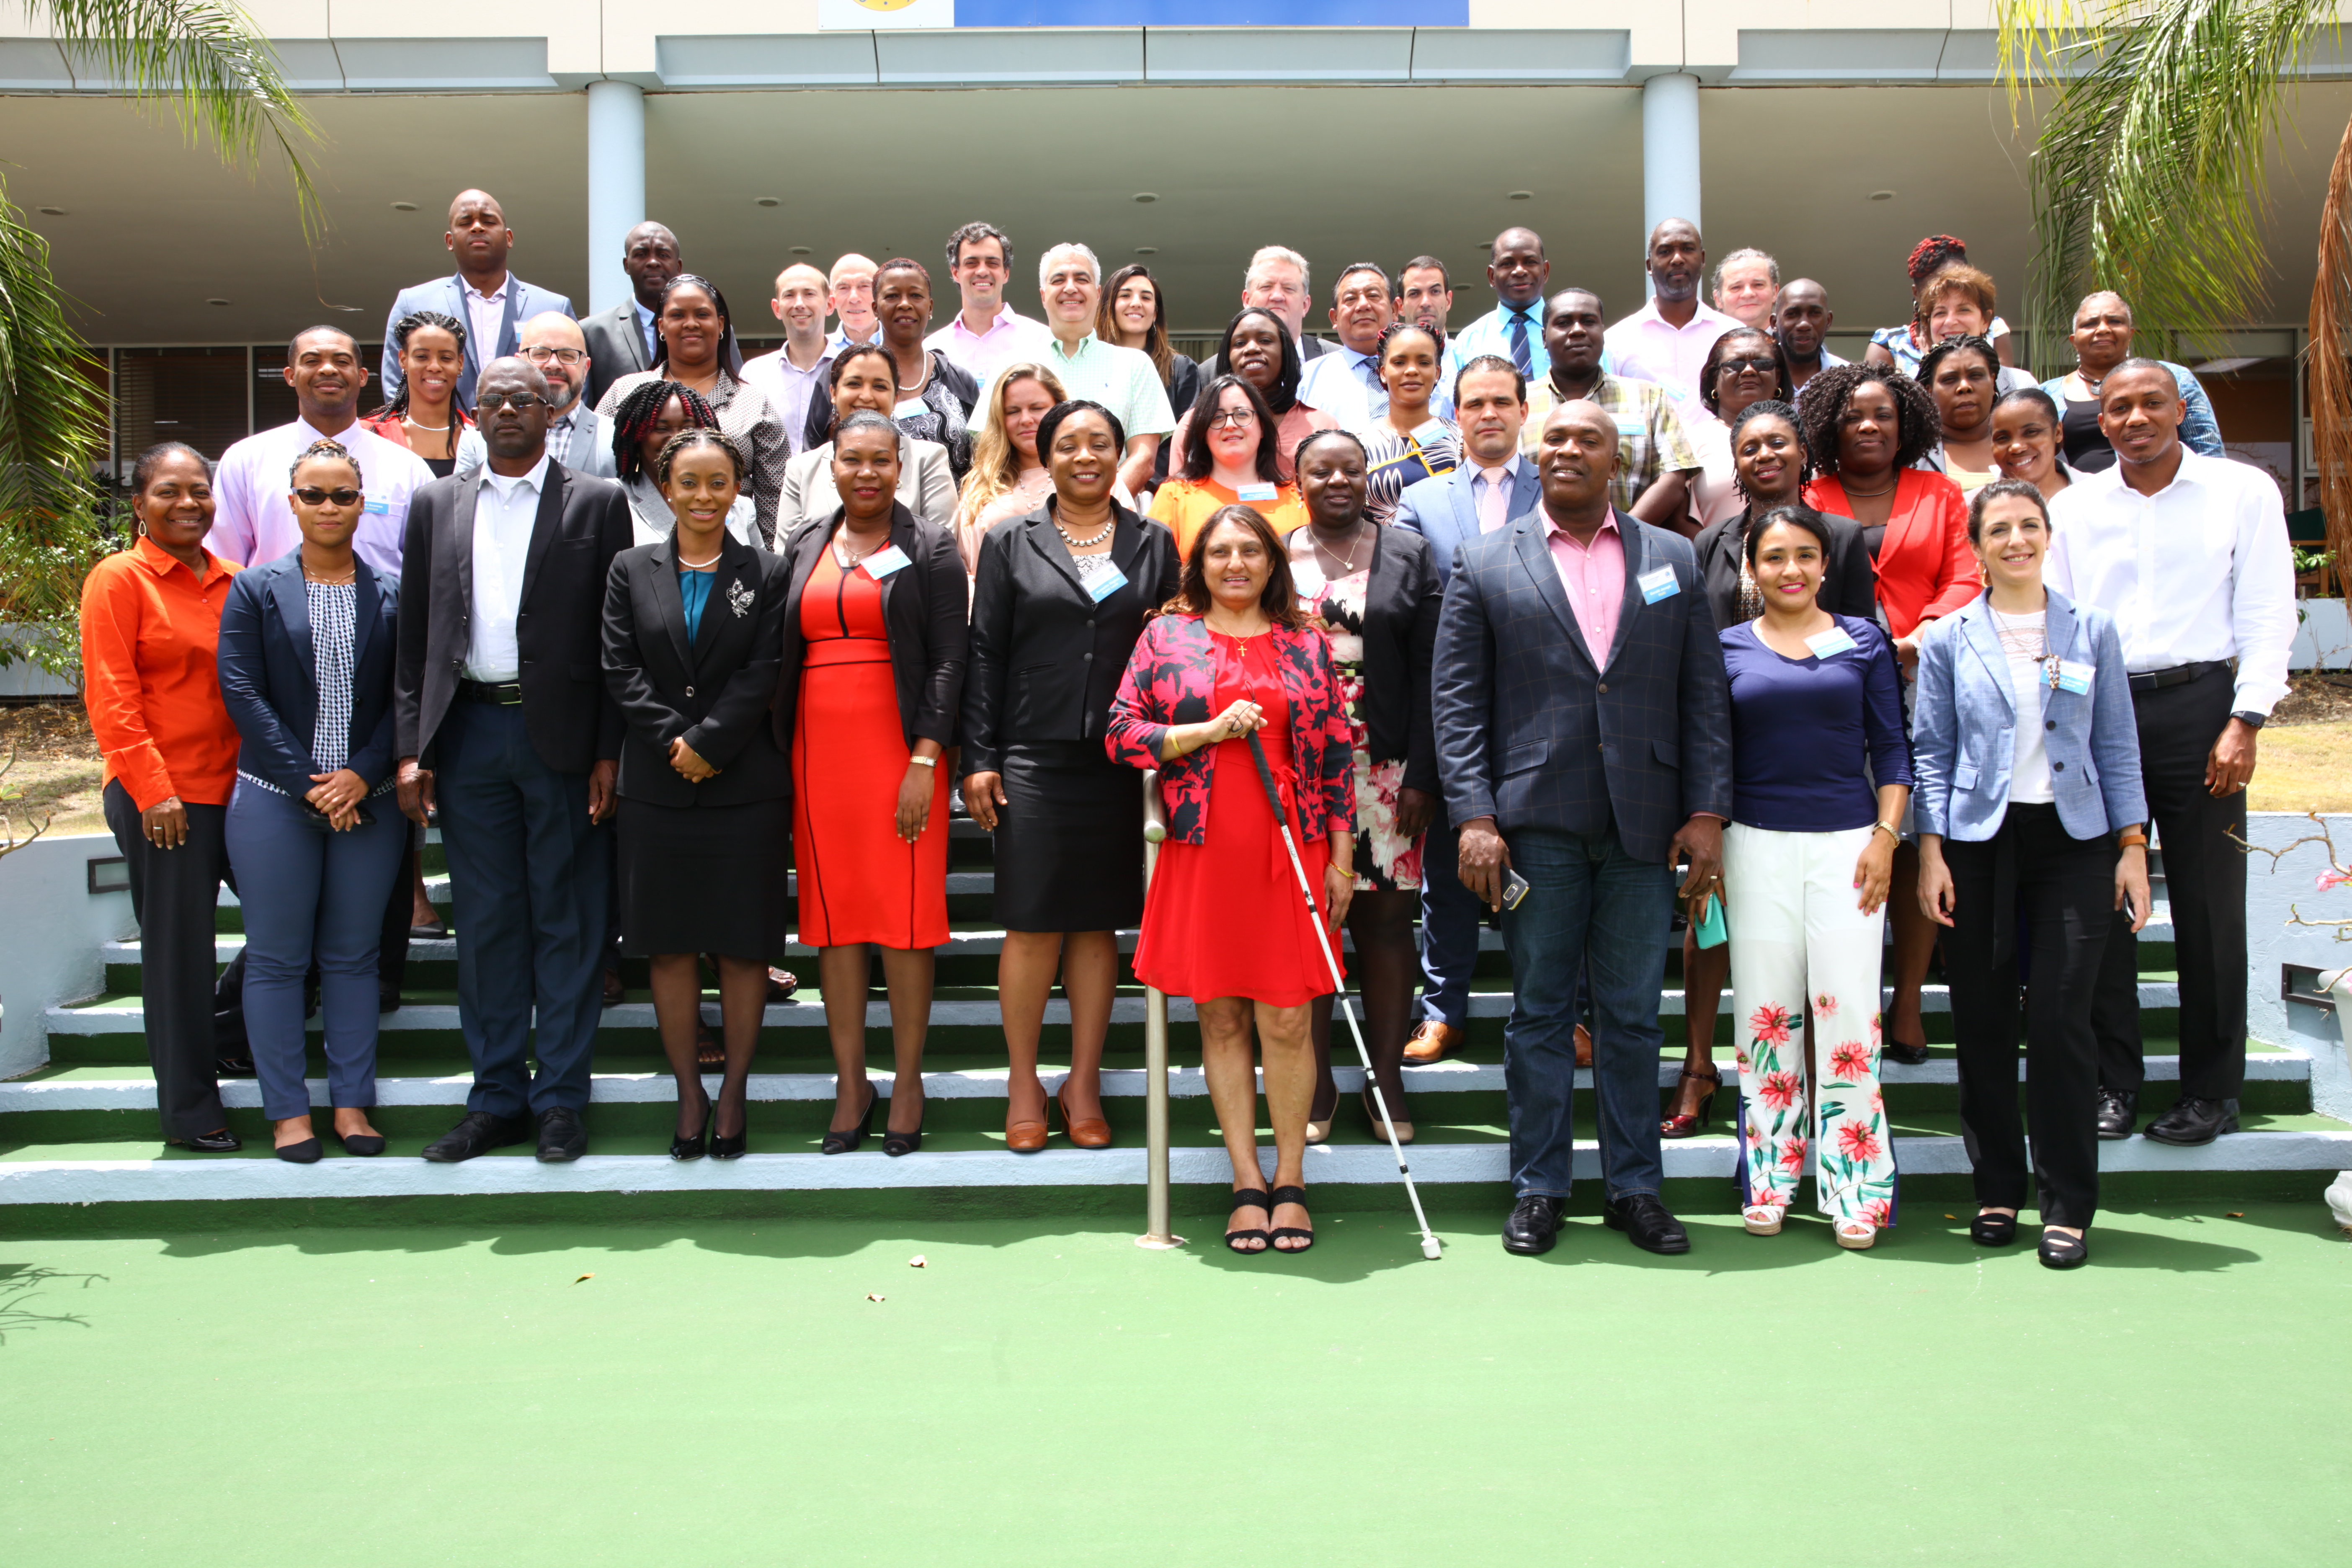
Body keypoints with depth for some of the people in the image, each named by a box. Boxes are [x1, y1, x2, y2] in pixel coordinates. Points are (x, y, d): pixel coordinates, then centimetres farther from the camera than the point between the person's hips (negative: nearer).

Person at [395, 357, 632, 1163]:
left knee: (567, 919, 2)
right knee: (485, 921, 8)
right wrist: (410, 749, 3)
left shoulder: (598, 502, 3)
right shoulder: (437, 505, 13)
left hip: (562, 734, -3)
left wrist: (610, 754, -7)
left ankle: (560, 1098, 12)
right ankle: (497, 1097, 17)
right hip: (468, 732, 3)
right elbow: (414, 635, 11)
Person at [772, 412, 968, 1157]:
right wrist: (779, 755, 4)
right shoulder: (804, 546, 13)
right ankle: (850, 1082, 13)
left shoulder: (930, 550, 2)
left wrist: (925, 761, -13)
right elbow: (781, 653, 13)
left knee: (906, 914, -2)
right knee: (833, 912, 4)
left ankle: (907, 1081, 9)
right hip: (819, 751, 4)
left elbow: (950, 657, -5)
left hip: (901, 751, -3)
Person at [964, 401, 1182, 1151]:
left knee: (1099, 924, 6)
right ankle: (1024, 1083, 13)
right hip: (1033, 759, -1)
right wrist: (979, 758, -2)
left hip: (1121, 762, 1)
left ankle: (1083, 1083, 17)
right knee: (1032, 925, 0)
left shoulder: (1154, 544, 10)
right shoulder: (1010, 543, 7)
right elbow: (985, 655, 4)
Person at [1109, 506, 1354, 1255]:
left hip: (1290, 852, 0)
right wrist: (1210, 730, -10)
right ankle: (1247, 1184, 14)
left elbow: (1335, 757, 8)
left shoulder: (1306, 645, 10)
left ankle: (1290, 1181, 12)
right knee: (1221, 1018, 5)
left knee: (1285, 1019, -1)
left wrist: (1342, 857, 3)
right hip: (1201, 854, 0)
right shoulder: (1167, 636, 8)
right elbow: (1122, 735, 1)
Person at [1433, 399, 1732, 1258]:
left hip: (1643, 826, 2)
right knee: (1539, 1011, 6)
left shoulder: (1674, 560, 11)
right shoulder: (1484, 563, 5)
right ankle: (1539, 1188, 17)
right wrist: (1474, 817, -9)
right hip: (1536, 823, -1)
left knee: (1633, 1016, 8)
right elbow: (1458, 701, 1)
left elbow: (1704, 697, 8)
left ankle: (1635, 1187, 20)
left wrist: (1708, 812, -1)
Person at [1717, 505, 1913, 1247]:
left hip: (1847, 842, 0)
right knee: (1765, 1011, 3)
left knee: (1849, 1006, -4)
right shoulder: (1728, 647, 7)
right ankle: (1768, 1178, 14)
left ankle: (1853, 1186, 5)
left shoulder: (1864, 641, 7)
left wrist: (1885, 837, -3)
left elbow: (1891, 747, 7)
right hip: (1757, 845, 1)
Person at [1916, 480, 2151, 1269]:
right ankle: (1997, 1190, 17)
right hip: (1978, 842, 0)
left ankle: (2067, 1204, 5)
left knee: (2060, 1018, -6)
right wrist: (1930, 851, -3)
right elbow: (1931, 752, 4)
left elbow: (2117, 747, 8)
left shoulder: (2092, 632, 7)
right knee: (1983, 1020, 3)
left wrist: (2133, 846, 2)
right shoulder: (1949, 639, 4)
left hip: (2072, 841, 0)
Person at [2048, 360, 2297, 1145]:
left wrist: (2245, 722, -9)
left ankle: (2212, 1089, 13)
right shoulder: (2073, 506, 10)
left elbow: (2267, 615, 0)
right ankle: (2114, 1082, 13)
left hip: (2197, 704, -2)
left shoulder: (2243, 491, 4)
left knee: (2210, 901, 1)